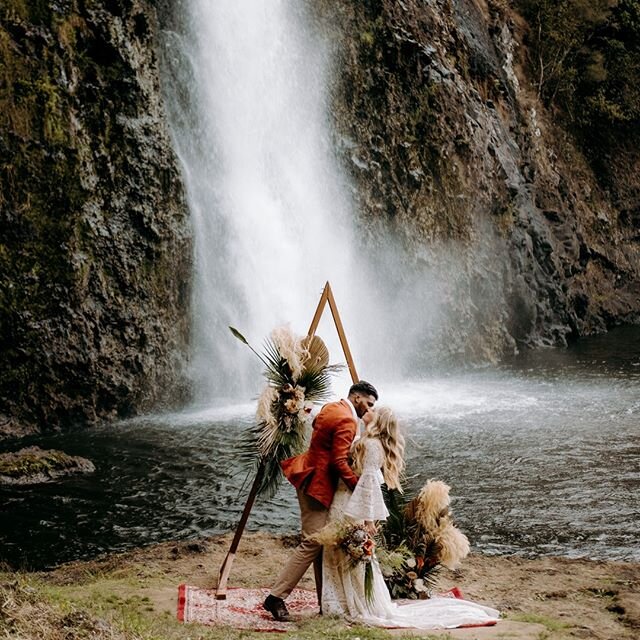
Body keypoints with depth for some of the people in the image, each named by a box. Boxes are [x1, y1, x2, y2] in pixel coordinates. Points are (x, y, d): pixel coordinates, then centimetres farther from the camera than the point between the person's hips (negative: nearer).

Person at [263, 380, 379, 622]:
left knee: (323, 543, 12)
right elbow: (339, 462, -23)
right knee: (313, 542, -11)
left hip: (314, 479, 11)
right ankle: (276, 597, -10)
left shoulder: (331, 408, 11)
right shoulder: (347, 420, -18)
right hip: (317, 484, -11)